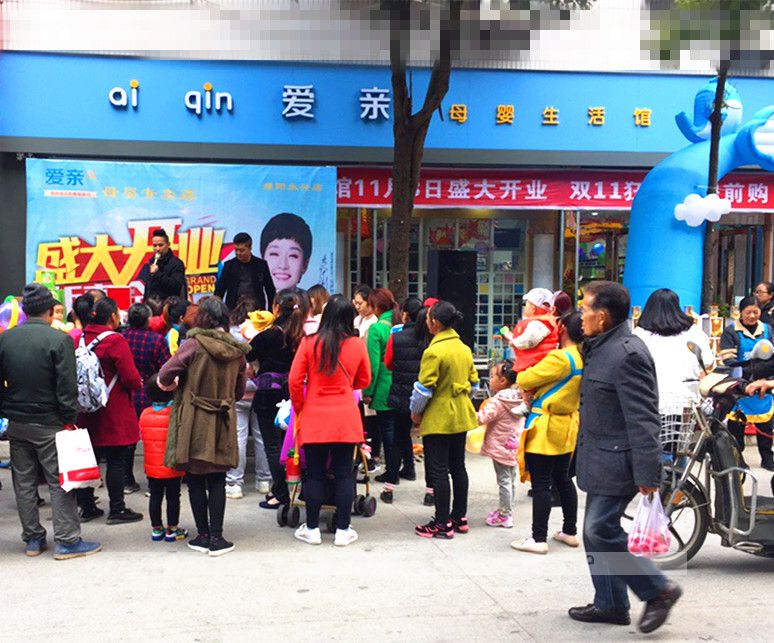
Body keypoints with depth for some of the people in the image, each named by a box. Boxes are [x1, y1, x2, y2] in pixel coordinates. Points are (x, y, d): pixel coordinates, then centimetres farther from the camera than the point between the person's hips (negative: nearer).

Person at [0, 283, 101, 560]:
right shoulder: (59, 339, -14)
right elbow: (67, 386, -16)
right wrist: (70, 419, -8)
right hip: (49, 423, -5)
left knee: (24, 482, 12)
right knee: (60, 482, 2)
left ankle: (33, 539, 21)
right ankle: (67, 540, 5)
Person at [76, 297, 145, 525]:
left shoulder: (81, 338, 5)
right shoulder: (116, 341, -16)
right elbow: (131, 378, -18)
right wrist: (138, 383, 2)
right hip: (114, 412, -7)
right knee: (116, 461, 2)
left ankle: (87, 507, 21)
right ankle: (117, 510, 8)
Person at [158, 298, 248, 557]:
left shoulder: (194, 344, -12)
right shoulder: (237, 350, 1)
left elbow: (165, 375, -15)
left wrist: (170, 385, 5)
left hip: (194, 422, -3)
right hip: (223, 424, 3)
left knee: (195, 480, 9)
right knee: (217, 481, 9)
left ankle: (203, 535, 15)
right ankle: (216, 538, 8)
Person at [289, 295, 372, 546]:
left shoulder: (309, 343, -7)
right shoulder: (357, 345, -3)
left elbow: (295, 381, -6)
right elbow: (363, 381, 10)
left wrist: (299, 409, 8)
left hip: (314, 418, -1)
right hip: (346, 419, 1)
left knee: (315, 474, 8)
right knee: (343, 474, 7)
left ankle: (312, 529, 17)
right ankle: (343, 530, 13)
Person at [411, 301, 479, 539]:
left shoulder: (434, 351, -19)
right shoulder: (465, 349, 5)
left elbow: (424, 388, -18)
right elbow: (473, 380, 12)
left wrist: (416, 411, -3)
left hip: (438, 418, -8)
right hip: (461, 416, 8)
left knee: (438, 470, 0)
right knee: (457, 466, 15)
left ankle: (443, 524, 4)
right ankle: (460, 518, 24)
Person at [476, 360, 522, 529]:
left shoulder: (498, 401, -20)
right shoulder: (518, 398, 4)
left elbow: (482, 418, -24)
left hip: (501, 447, -8)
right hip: (513, 445, 8)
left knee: (504, 481, -1)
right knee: (510, 480, 17)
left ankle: (505, 516, 6)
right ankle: (506, 510, 29)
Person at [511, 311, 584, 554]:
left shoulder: (560, 358, -21)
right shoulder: (583, 358, 5)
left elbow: (524, 380, -18)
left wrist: (522, 372, 3)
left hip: (546, 428, -9)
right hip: (566, 427, 9)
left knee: (541, 484, -3)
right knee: (563, 479, 19)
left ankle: (539, 539, 1)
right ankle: (570, 531, 27)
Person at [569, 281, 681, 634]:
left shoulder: (627, 354, -20)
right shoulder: (599, 347, 11)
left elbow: (643, 419, -23)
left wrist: (647, 473, -23)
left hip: (616, 461, -10)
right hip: (599, 458, 10)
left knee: (601, 529, -10)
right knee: (596, 531, 14)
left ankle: (659, 590, 6)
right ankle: (610, 604, 25)